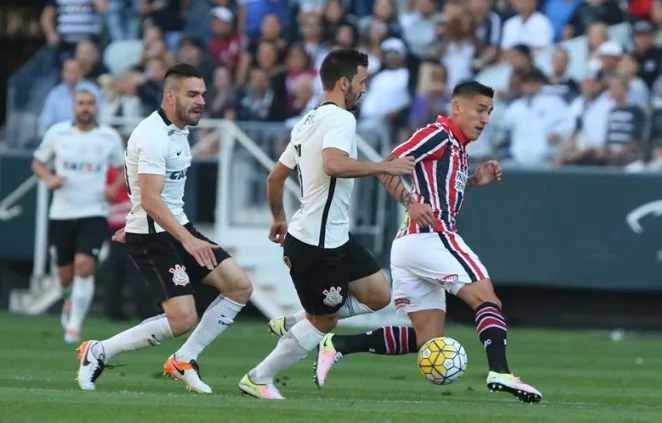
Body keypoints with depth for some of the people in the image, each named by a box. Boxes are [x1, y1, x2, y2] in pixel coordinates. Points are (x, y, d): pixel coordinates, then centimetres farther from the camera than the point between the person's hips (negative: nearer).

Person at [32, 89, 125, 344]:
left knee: (84, 266, -19)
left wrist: (115, 188, -3)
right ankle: (70, 301, 43)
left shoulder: (110, 137, 2)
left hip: (94, 213, -1)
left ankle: (74, 327, -11)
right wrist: (48, 178, -10)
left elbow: (123, 168, 16)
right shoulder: (57, 133, 1)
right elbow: (38, 163, 11)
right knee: (66, 273, 7)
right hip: (61, 214, 1)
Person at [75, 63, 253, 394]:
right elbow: (150, 199, -29)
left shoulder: (178, 131, 11)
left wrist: (136, 224, 30)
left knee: (239, 287, 1)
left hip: (177, 227, 10)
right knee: (183, 319, -17)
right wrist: (188, 240, -36)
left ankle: (184, 361, 9)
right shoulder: (153, 137, -21)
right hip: (152, 236, -10)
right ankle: (98, 353, -2)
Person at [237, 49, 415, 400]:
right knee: (323, 323, 2)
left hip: (334, 238, 10)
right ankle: (258, 379, 13)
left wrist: (279, 219, 35)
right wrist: (383, 167, -26)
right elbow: (334, 164, -35)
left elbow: (275, 176, 22)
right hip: (317, 243, -10)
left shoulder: (308, 121, 15)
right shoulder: (340, 119, -15)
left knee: (378, 296, 9)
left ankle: (296, 324, 14)